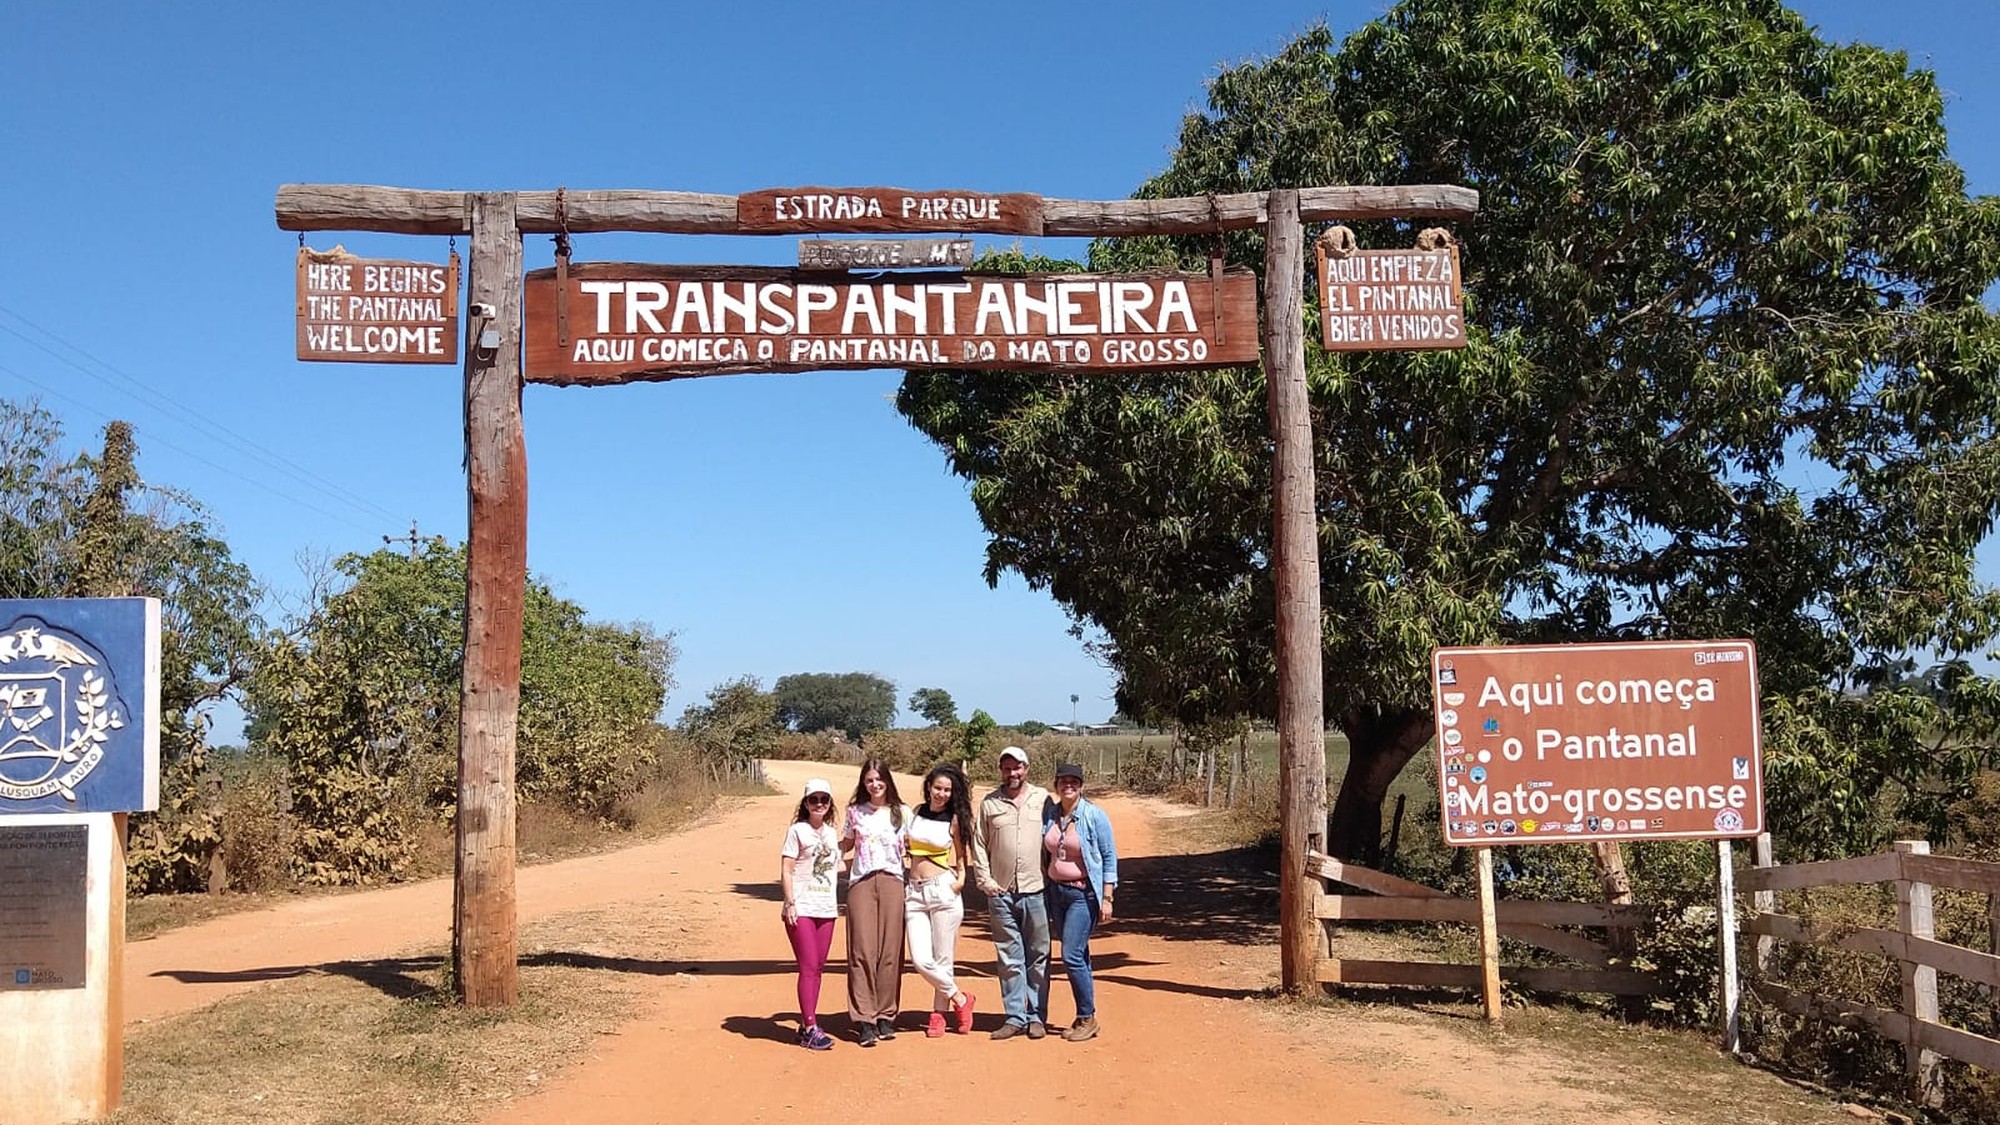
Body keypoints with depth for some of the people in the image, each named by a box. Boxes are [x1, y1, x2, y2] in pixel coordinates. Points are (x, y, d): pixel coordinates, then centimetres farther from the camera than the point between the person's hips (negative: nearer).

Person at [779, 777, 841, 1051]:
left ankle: (806, 1024, 15)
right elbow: (786, 870, -7)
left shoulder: (831, 833, 14)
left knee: (818, 968, 8)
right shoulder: (797, 831, -3)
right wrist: (790, 903, -15)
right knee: (808, 967, -9)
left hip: (826, 909, 6)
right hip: (802, 909, -6)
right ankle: (810, 1029, -8)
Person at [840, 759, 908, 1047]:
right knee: (862, 951, -7)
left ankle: (885, 1016, 8)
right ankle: (864, 1020, -6)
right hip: (861, 883, 0)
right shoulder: (855, 812, 12)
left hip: (892, 882, 0)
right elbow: (845, 845, 20)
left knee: (890, 953, -2)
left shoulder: (903, 812, 10)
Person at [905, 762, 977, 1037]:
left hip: (943, 890, -3)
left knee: (942, 960, -1)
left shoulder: (954, 819, 2)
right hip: (915, 892, 3)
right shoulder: (916, 812, 10)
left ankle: (939, 1014, 19)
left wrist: (961, 878, -6)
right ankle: (960, 999, 15)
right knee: (921, 960, -5)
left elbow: (960, 855, 11)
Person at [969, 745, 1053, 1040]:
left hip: (1035, 891, -1)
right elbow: (978, 844, 9)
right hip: (1000, 893, 1)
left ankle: (1036, 1016, 11)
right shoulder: (989, 803, 8)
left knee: (1038, 957, 4)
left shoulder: (1042, 798, 6)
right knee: (1009, 959, 5)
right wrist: (984, 879, 0)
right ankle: (1015, 1017, 11)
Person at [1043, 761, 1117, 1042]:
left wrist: (1107, 898, -11)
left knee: (1072, 956, -11)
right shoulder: (1049, 814, 4)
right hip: (1056, 891, 5)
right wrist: (1044, 888, 12)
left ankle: (1087, 1018, 2)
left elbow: (1109, 856, -7)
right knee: (1079, 956, 11)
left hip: (1084, 894, -5)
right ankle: (1086, 1015, 18)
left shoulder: (1094, 816, -9)